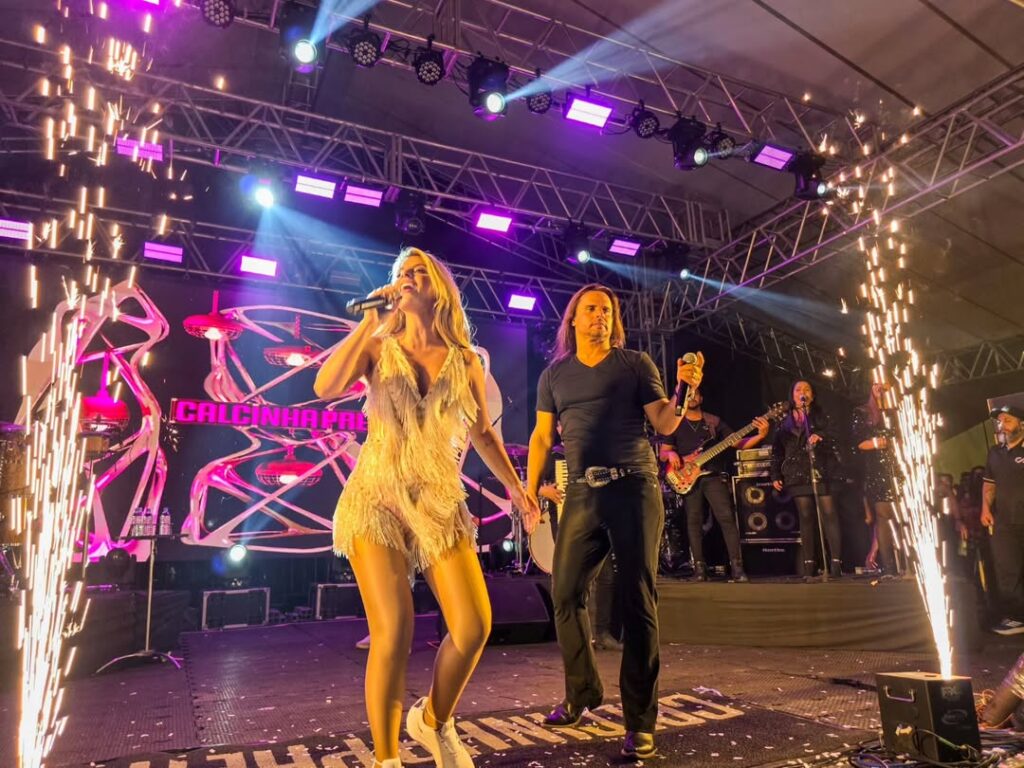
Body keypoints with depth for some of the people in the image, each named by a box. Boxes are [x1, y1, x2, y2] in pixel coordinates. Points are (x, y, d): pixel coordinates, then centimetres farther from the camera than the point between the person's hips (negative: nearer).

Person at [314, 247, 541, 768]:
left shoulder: (465, 361, 6)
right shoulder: (379, 348, 2)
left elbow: (482, 433, 17)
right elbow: (325, 387, -17)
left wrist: (515, 487, 10)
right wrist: (371, 317, -16)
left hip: (440, 502, 2)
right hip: (376, 499, -2)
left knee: (474, 627, -6)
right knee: (393, 632, -10)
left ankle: (433, 721, 24)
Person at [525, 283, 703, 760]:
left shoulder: (635, 364, 6)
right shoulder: (554, 375, 13)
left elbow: (664, 425, 2)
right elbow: (542, 435, 14)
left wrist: (685, 390, -16)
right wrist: (529, 488, 6)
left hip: (634, 488, -3)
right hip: (583, 494, 3)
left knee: (637, 599, -3)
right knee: (565, 593, 5)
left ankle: (640, 719, 6)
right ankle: (582, 692, 27)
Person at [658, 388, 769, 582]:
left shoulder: (714, 421, 11)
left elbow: (738, 443, 7)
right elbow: (663, 453, 10)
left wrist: (760, 435, -9)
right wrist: (671, 454, -14)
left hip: (714, 476, 0)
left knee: (727, 518, -10)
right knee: (694, 522, -1)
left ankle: (737, 566, -7)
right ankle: (699, 568, 5)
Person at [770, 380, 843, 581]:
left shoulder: (821, 416, 13)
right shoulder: (785, 423, 17)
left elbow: (836, 439, 2)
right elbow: (777, 451, 14)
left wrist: (821, 437, -19)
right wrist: (775, 475, 7)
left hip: (822, 471, -1)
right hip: (797, 474, 2)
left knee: (830, 514, -11)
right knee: (806, 517, 0)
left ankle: (836, 564, -10)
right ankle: (809, 566, 0)